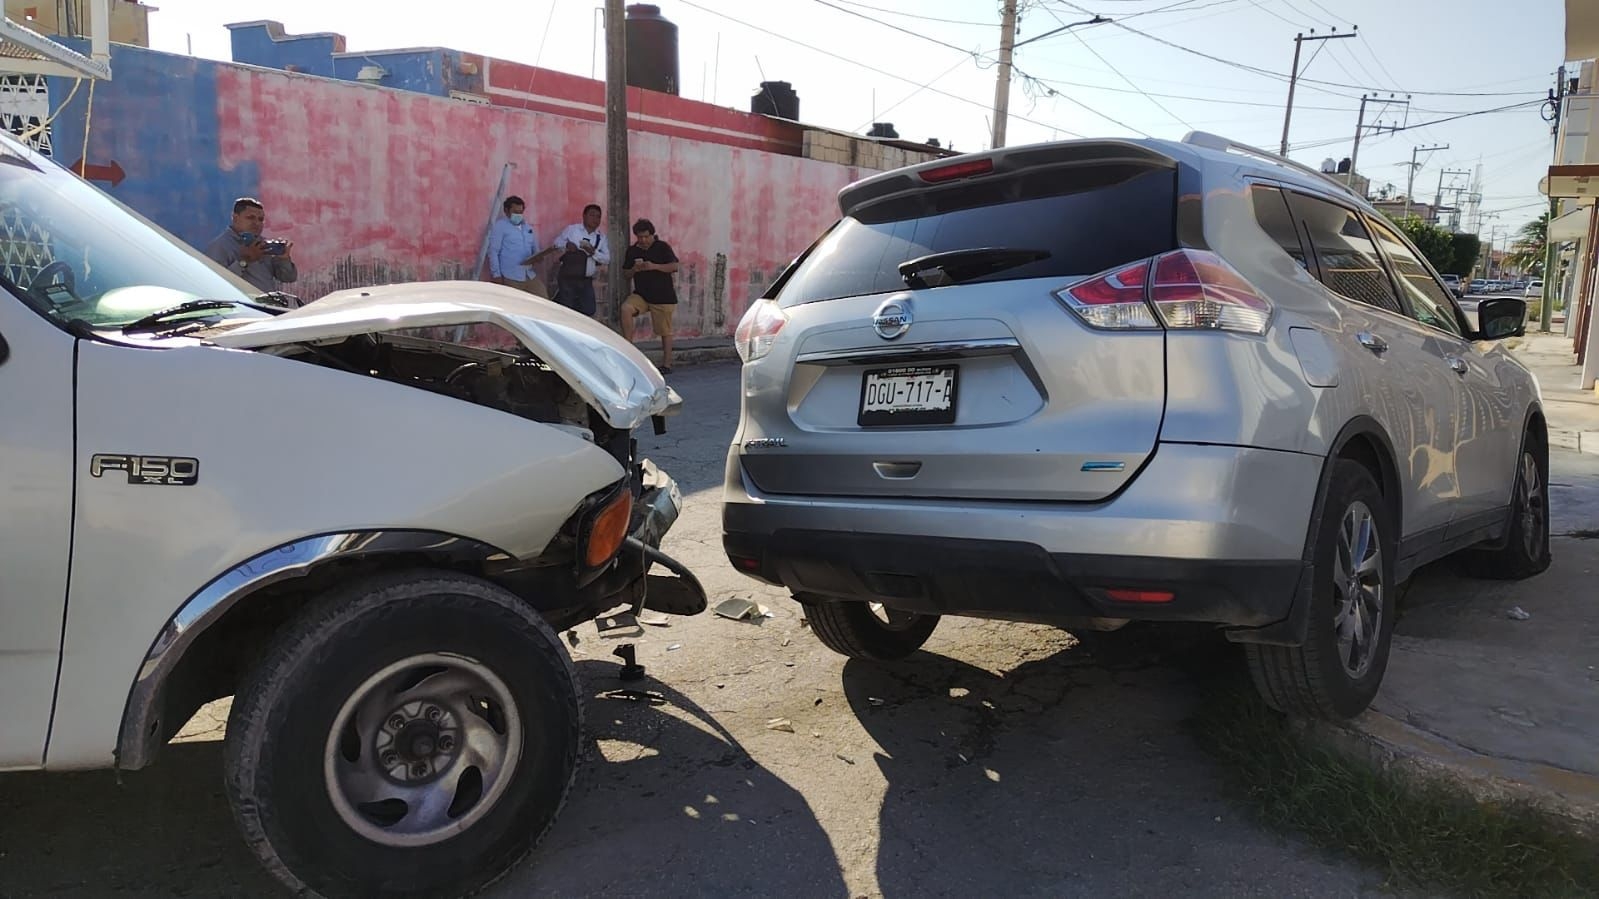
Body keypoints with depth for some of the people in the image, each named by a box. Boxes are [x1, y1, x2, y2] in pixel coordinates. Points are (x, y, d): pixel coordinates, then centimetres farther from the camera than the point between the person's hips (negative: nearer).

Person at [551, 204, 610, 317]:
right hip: (567, 277, -3)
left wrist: (594, 252, -16)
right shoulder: (571, 229, 2)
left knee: (588, 310, 2)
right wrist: (566, 244, -14)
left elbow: (607, 259, 3)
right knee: (566, 310, -5)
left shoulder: (601, 237, 9)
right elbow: (557, 242, 8)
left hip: (586, 280, 3)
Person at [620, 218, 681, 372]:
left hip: (663, 296, -3)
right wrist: (634, 269, -9)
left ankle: (666, 364, 10)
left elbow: (675, 267, -9)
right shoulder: (632, 251, 9)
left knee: (665, 331, 0)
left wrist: (654, 266, -21)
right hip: (641, 294, 3)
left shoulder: (662, 247, -2)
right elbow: (625, 273, 13)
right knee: (626, 309, -25)